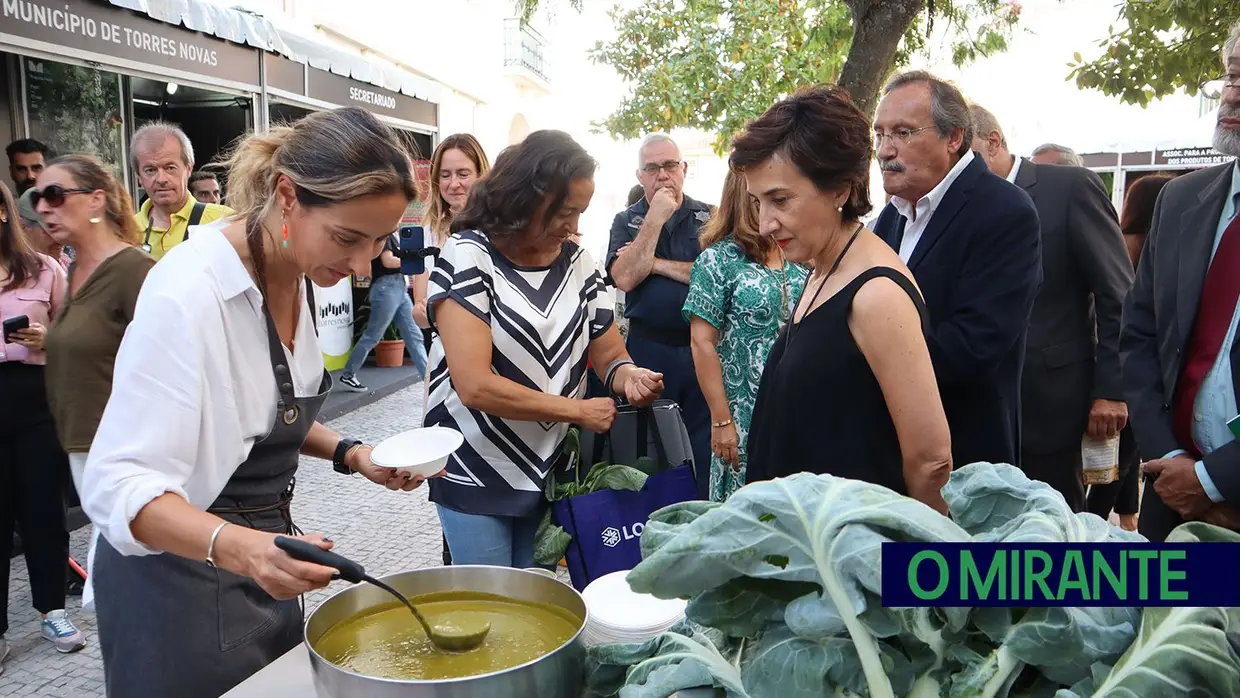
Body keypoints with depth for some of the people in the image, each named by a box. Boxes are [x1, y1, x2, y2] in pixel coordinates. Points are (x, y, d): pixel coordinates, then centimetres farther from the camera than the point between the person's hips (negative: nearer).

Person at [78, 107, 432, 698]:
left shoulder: (300, 275, -2)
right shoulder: (189, 292, -26)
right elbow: (120, 483, -29)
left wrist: (349, 454, -5)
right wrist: (238, 547, -45)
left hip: (261, 560, 8)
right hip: (181, 574, -7)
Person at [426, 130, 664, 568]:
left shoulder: (577, 263, 3)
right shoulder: (469, 255, -14)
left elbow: (609, 356, 9)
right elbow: (475, 385, -22)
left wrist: (627, 376, -15)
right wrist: (577, 410, -16)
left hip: (549, 471, 5)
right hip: (477, 477, -4)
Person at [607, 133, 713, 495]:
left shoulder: (709, 217, 6)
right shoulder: (627, 221, 8)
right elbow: (625, 278, -10)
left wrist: (656, 264, -11)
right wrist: (656, 218, -10)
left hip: (701, 347, 0)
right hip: (648, 349, 0)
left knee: (703, 447, 6)